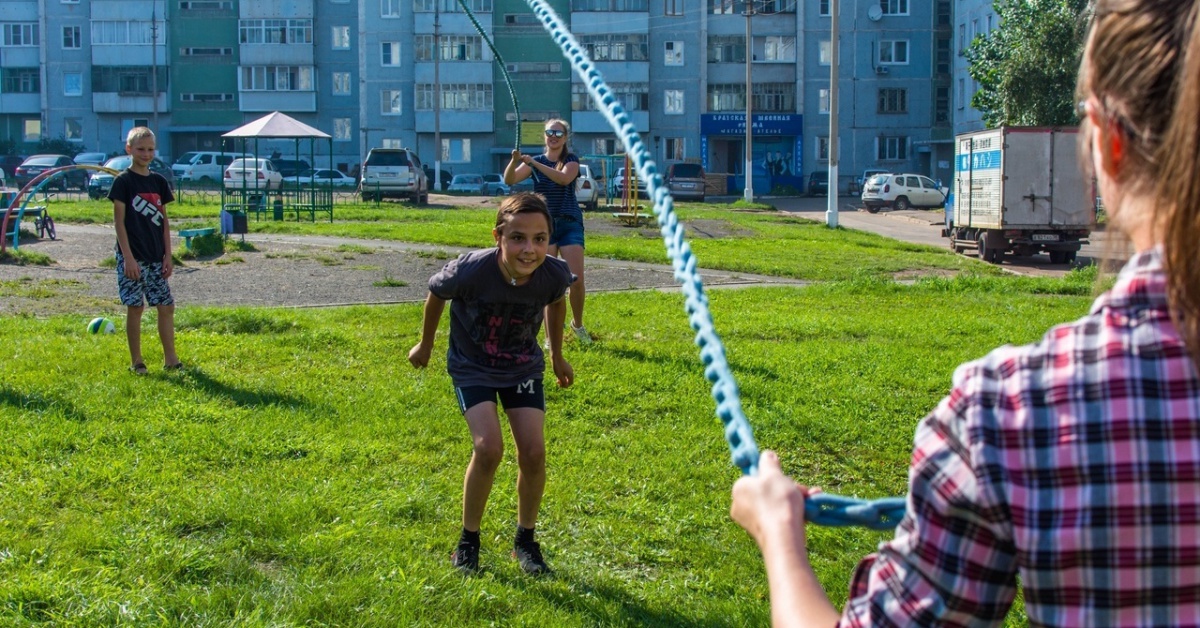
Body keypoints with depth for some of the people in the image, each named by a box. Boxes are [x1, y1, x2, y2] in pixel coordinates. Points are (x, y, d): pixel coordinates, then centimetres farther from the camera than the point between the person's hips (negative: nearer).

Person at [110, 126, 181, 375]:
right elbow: (119, 221, -8)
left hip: (156, 257, 5)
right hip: (133, 256, -5)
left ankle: (170, 359, 12)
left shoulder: (158, 181, 10)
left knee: (166, 305, 4)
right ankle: (136, 361, 9)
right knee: (135, 306, 0)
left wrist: (168, 256, 6)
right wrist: (128, 257, -14)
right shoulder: (123, 181, -5)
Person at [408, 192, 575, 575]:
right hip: (472, 367, -2)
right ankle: (468, 540, 3)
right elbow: (436, 294, -10)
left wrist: (557, 356, 14)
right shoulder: (471, 271, -34)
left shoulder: (555, 275, -26)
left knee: (533, 452, -8)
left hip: (524, 367, 3)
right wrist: (425, 345, 6)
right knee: (489, 447, -19)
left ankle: (525, 540, 16)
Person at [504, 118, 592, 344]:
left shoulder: (571, 160, 2)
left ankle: (577, 323, 20)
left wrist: (534, 163, -28)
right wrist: (514, 160, -28)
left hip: (570, 225, -1)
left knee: (577, 279, -7)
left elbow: (564, 178, -21)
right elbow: (509, 180, -8)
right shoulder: (534, 161, 7)